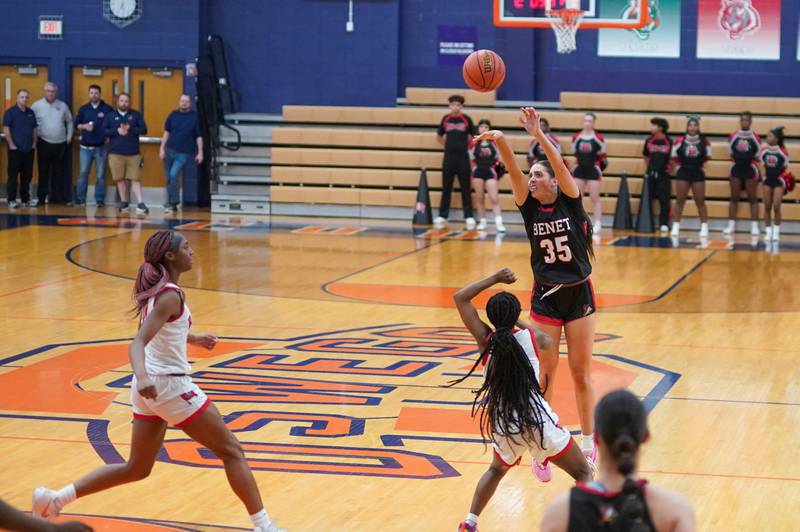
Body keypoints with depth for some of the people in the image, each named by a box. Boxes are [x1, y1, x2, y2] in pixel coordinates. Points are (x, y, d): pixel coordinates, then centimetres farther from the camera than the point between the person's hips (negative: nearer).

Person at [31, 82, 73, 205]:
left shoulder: (63, 106, 8)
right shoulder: (37, 105, 0)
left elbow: (69, 122, 16)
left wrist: (69, 136, 9)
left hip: (61, 144, 2)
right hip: (44, 143, -2)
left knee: (59, 172, 5)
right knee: (43, 172, 1)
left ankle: (57, 197, 11)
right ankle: (41, 197, 5)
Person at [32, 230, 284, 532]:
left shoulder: (154, 290, 10)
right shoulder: (171, 295, -17)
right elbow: (138, 343, -28)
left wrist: (192, 339, 42)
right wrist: (142, 376, -45)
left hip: (148, 387, 9)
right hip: (168, 384, -9)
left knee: (136, 469, 17)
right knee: (231, 451, 0)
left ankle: (55, 498, 14)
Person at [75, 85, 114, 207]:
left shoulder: (107, 109, 0)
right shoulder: (83, 109, 9)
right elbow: (77, 124, 13)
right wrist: (84, 126, -7)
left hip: (101, 147, -2)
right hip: (85, 146, 2)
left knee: (100, 175, 2)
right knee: (83, 173, 2)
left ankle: (100, 199, 8)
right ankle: (80, 198, 8)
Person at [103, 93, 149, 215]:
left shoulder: (136, 115, 7)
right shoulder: (110, 116, 8)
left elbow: (144, 130, 0)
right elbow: (103, 131, 1)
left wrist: (130, 129, -13)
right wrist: (117, 131, -13)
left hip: (133, 153, -1)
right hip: (116, 153, 1)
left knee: (135, 178, -5)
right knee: (120, 179, 5)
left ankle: (140, 203, -11)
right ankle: (123, 202, 17)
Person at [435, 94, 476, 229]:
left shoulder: (466, 119, 0)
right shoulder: (445, 119, 5)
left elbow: (473, 136, 11)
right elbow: (439, 136, 18)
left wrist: (465, 146, 8)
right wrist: (449, 146, 13)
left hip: (463, 157, -2)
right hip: (449, 157, 2)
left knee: (465, 188, 0)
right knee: (446, 187, 5)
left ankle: (469, 216, 1)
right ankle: (442, 215, 11)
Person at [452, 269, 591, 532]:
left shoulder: (486, 340, 2)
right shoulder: (531, 338, 2)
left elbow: (460, 297, 12)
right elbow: (551, 344, 29)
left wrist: (495, 278, 17)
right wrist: (522, 325, 40)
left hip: (503, 426, 2)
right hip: (538, 421, -2)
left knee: (497, 470, 34)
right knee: (583, 473, 12)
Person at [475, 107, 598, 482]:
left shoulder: (570, 201, -7)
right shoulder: (530, 207, -2)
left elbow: (559, 164, -25)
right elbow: (513, 171, -19)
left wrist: (538, 134, -39)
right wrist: (499, 141, -36)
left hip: (578, 295, -2)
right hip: (545, 298, 2)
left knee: (581, 374, 7)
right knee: (545, 374, 3)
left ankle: (588, 444, 20)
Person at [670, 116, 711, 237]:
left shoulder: (704, 141, -7)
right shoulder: (680, 141, -10)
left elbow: (707, 156, 9)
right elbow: (674, 156, 4)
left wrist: (699, 164, 10)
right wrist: (679, 165, 8)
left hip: (698, 173, 0)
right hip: (683, 173, 0)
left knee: (700, 201, 3)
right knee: (680, 200, 3)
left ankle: (704, 227, 8)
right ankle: (676, 226, 8)